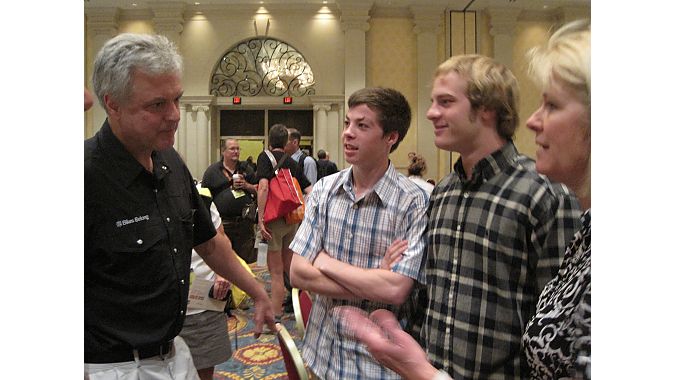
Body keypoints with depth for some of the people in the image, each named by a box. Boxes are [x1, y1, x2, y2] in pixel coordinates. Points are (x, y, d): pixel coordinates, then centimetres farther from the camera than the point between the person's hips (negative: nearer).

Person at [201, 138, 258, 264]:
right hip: (223, 222, -2)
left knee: (245, 259, 9)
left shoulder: (246, 169, 12)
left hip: (245, 221, 3)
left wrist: (246, 185, -7)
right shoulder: (213, 170, 4)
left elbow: (258, 190, 13)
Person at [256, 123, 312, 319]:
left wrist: (260, 219, -19)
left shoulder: (265, 157, -5)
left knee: (276, 271, -1)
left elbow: (263, 187, -19)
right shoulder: (292, 162, 13)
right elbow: (310, 190, 9)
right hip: (293, 219, 6)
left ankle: (275, 317, 6)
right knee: (289, 267, 19)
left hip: (275, 219, -6)